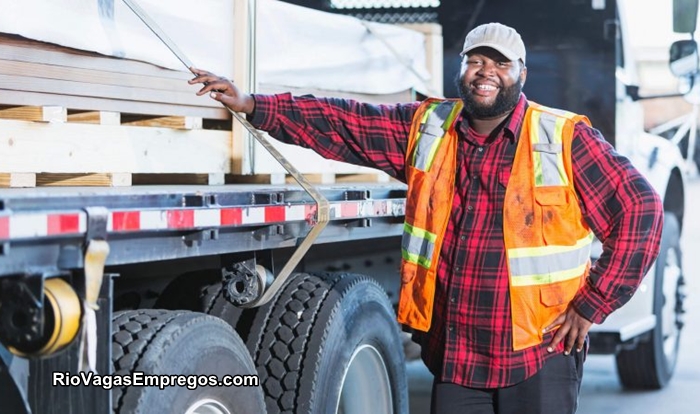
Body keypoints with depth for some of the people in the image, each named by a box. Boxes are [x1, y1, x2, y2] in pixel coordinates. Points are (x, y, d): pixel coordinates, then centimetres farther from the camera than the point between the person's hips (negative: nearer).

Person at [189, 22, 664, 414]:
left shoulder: (565, 139, -6)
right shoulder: (427, 128, 6)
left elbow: (639, 210, -6)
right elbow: (344, 124, 6)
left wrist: (591, 305, -7)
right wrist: (254, 105, -2)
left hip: (539, 353, -3)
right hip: (454, 353, 4)